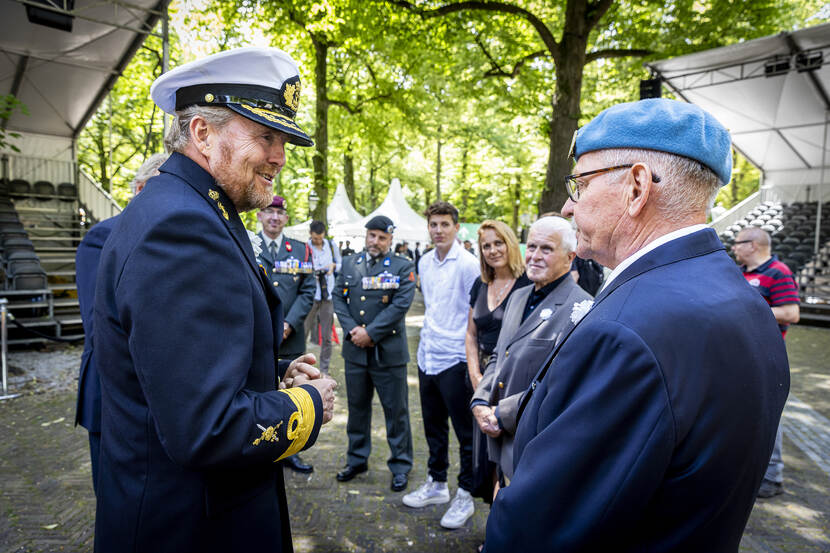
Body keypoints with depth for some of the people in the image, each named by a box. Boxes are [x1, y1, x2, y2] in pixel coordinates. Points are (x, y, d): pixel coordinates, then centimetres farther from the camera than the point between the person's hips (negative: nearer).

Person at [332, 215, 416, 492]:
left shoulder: (403, 267, -4)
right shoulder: (350, 263, 10)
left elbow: (400, 305, -13)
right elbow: (338, 297, 6)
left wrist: (370, 333, -16)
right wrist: (352, 329, -9)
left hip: (388, 352, -4)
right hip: (355, 350, 4)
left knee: (396, 410, 5)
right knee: (357, 407, 16)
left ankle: (401, 466, 22)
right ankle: (357, 459, 33)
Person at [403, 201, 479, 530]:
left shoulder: (468, 264, -12)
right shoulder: (425, 262, 8)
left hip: (455, 360, -7)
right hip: (428, 357, 7)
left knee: (465, 432, 7)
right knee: (433, 427, 19)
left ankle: (465, 496, 23)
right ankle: (436, 485, 36)